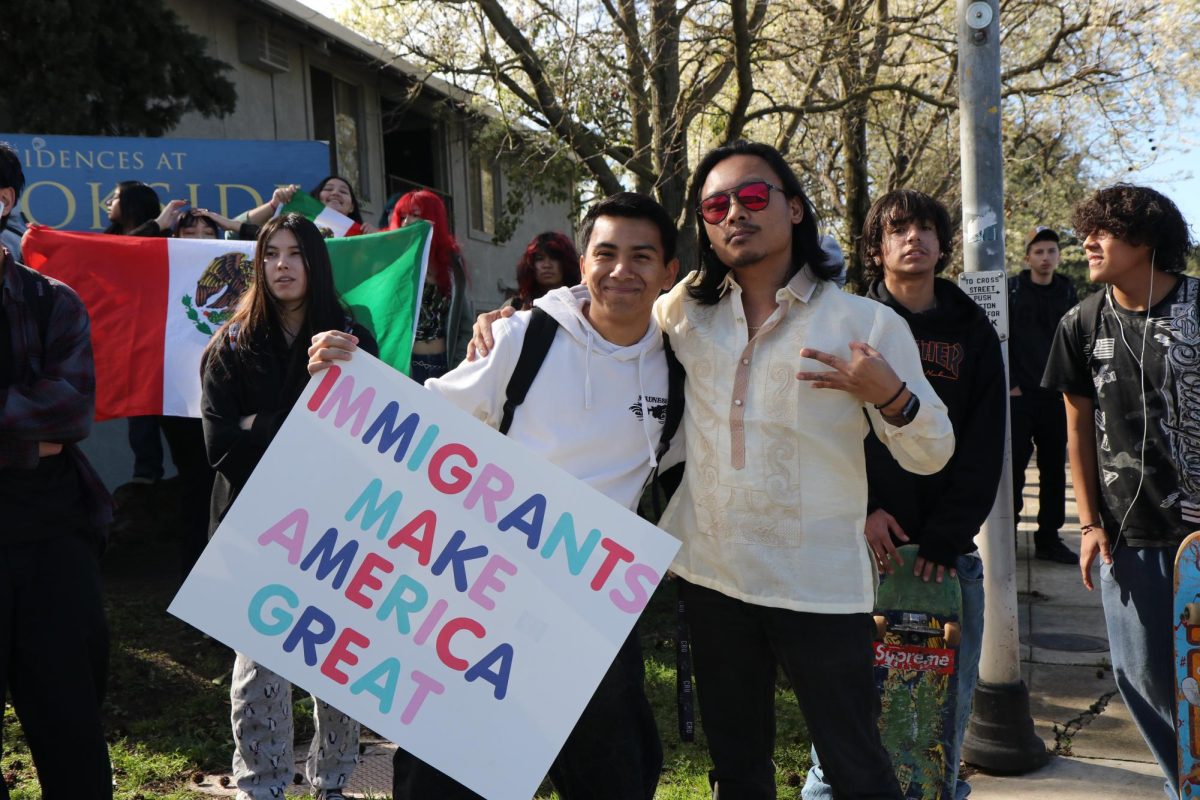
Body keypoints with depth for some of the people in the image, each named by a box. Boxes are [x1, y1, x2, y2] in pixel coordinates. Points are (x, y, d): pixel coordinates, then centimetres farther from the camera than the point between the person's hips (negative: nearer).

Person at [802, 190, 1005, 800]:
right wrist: (861, 506, -13)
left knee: (948, 700, 8)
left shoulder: (973, 332, 9)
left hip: (947, 546, 2)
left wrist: (947, 538, -6)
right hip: (859, 542, -2)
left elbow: (985, 447, 4)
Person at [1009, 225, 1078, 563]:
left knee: (1054, 469, 6)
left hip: (1056, 395, 4)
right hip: (1019, 395, -4)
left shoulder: (1067, 292, 10)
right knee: (1014, 466, -2)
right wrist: (1008, 383, -9)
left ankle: (1048, 538, 14)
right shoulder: (1012, 290, -1)